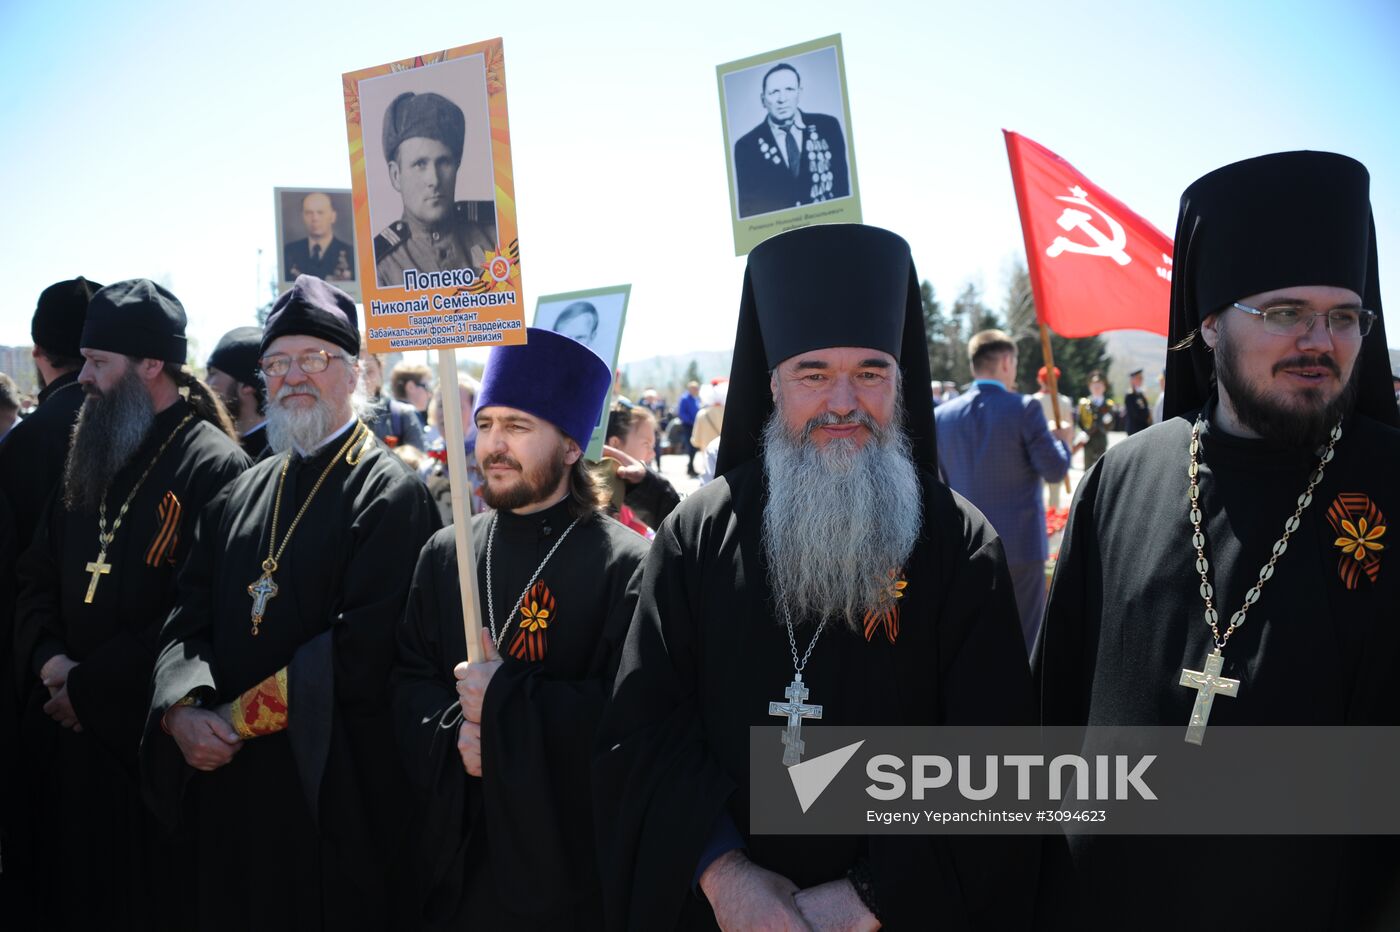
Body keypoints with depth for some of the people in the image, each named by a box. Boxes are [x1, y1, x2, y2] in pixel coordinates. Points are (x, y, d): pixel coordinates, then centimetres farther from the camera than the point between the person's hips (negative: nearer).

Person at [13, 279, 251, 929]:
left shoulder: (214, 467, -15)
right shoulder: (92, 457, 12)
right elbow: (37, 576, 13)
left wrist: (87, 686, -16)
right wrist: (48, 658, -5)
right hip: (68, 736, 7)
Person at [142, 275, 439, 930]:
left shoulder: (390, 495, -11)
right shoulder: (242, 496, 12)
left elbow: (363, 649, -19)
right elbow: (188, 620, 7)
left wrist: (237, 716, -15)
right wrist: (182, 710, -12)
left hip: (334, 794, -6)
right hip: (229, 783, 6)